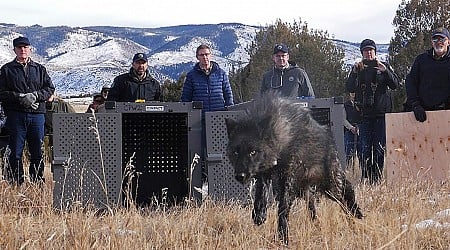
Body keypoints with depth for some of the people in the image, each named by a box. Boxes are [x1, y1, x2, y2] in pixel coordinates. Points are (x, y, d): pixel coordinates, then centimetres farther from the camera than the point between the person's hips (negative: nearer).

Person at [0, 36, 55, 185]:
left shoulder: (39, 69, 15)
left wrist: (35, 96, -10)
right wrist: (20, 97, -14)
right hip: (16, 115, -2)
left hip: (37, 114, 2)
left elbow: (50, 89, 8)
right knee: (16, 152, -2)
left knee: (37, 152, 5)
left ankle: (38, 183, 12)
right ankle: (15, 184, 2)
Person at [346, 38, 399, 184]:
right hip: (364, 112, 1)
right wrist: (355, 72, -12)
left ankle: (377, 178, 0)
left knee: (380, 147, -3)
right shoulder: (357, 68, 11)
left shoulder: (383, 66, 8)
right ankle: (365, 177, -3)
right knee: (365, 147, -5)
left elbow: (395, 85, -2)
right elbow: (350, 89, 1)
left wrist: (385, 71, -16)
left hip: (381, 112, -1)